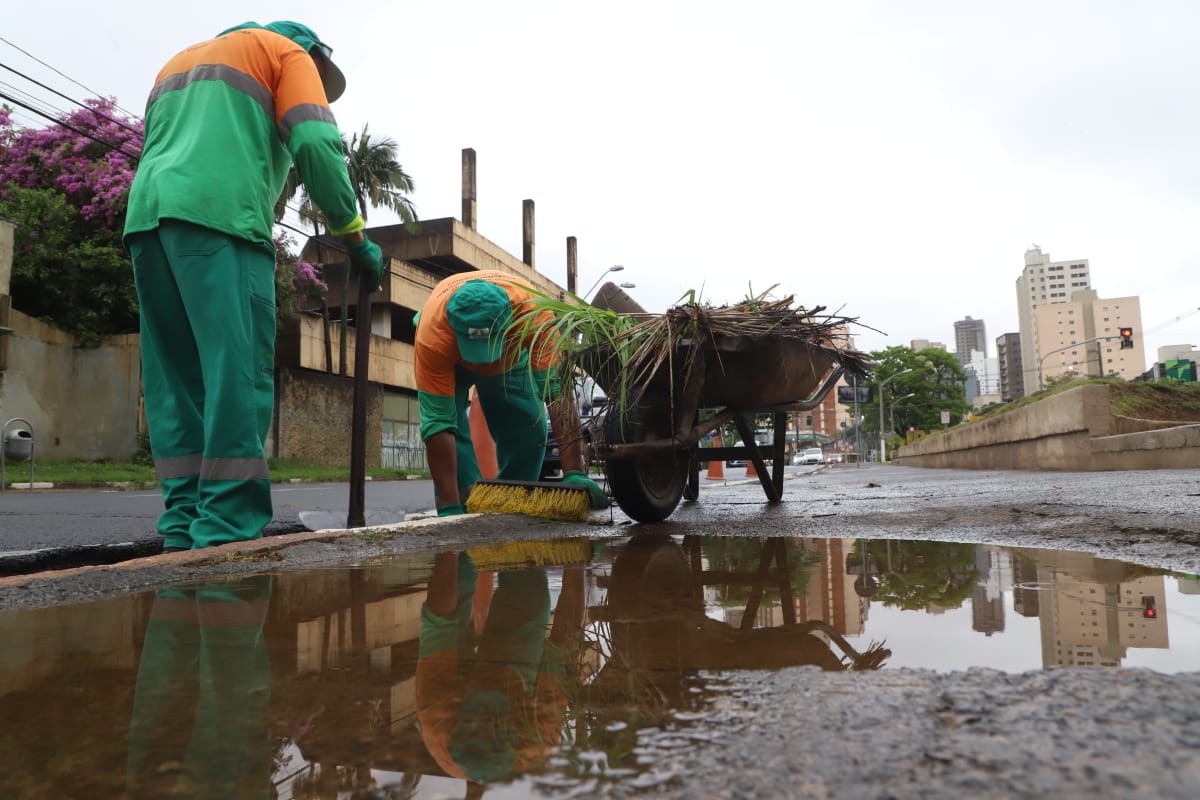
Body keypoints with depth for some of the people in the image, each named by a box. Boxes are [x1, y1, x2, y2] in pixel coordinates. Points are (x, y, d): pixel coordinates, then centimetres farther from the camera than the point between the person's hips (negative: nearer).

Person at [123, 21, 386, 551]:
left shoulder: (179, 61, 37)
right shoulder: (286, 52, 15)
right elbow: (317, 145, -2)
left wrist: (162, 229, 25)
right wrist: (355, 237, 3)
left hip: (146, 214, 7)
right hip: (219, 216, -7)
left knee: (175, 381, 4)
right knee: (237, 374, -12)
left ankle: (185, 534, 1)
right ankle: (226, 535, -17)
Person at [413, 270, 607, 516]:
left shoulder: (533, 311, -44)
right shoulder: (432, 334, -44)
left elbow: (558, 390, -47)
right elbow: (437, 424, -42)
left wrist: (574, 472, -53)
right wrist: (449, 509, -44)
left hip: (511, 358, 1)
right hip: (450, 359, -1)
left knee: (530, 432, -9)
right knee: (452, 430, -23)